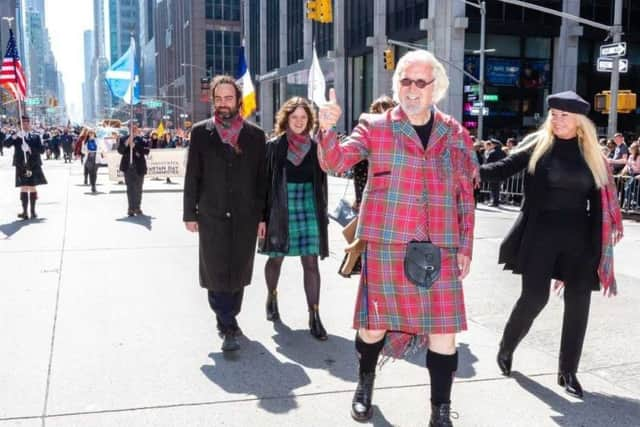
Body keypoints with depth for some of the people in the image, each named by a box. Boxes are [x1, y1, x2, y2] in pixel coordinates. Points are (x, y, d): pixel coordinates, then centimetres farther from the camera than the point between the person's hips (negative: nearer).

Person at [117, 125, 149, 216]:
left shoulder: (142, 140, 2)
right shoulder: (124, 139, 8)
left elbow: (146, 151, -8)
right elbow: (120, 151, 3)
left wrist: (135, 146, -17)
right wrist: (126, 144, -13)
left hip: (139, 167, 0)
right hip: (128, 167, 0)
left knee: (138, 189, 7)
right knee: (130, 188, -3)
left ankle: (137, 207, 17)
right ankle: (131, 208, -2)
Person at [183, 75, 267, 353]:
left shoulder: (255, 135, 4)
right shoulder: (201, 132, 3)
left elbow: (262, 178, 5)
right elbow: (192, 176, 3)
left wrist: (263, 216, 2)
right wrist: (190, 213, 0)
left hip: (245, 216, 1)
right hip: (211, 216, -1)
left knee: (238, 271, 9)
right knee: (216, 273, -1)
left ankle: (228, 319, 27)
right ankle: (228, 326, 8)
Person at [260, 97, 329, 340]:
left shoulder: (314, 147, 4)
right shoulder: (274, 146, -2)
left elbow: (321, 182, 9)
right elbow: (266, 181, -3)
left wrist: (322, 213, 7)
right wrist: (264, 215, -6)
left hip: (308, 210, 1)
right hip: (280, 210, -1)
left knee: (311, 262, -3)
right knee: (276, 258, 15)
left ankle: (314, 315, 2)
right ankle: (272, 297, 40)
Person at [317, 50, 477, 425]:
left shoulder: (456, 135, 8)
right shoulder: (374, 127, 1)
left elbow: (465, 197, 10)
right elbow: (334, 162, -7)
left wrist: (465, 247, 6)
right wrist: (328, 129, -27)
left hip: (440, 249, 2)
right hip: (386, 245, -2)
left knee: (444, 332, 2)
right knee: (375, 323, 10)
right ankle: (366, 382, 39)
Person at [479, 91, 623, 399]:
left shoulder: (592, 154, 7)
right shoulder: (537, 143, 0)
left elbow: (598, 201, 8)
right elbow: (504, 169, -9)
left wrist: (596, 243, 2)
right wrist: (473, 170, -28)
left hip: (579, 236, 3)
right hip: (541, 232, -3)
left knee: (578, 301, 3)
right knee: (534, 296, -5)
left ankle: (567, 371, 18)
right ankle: (506, 348, 23)